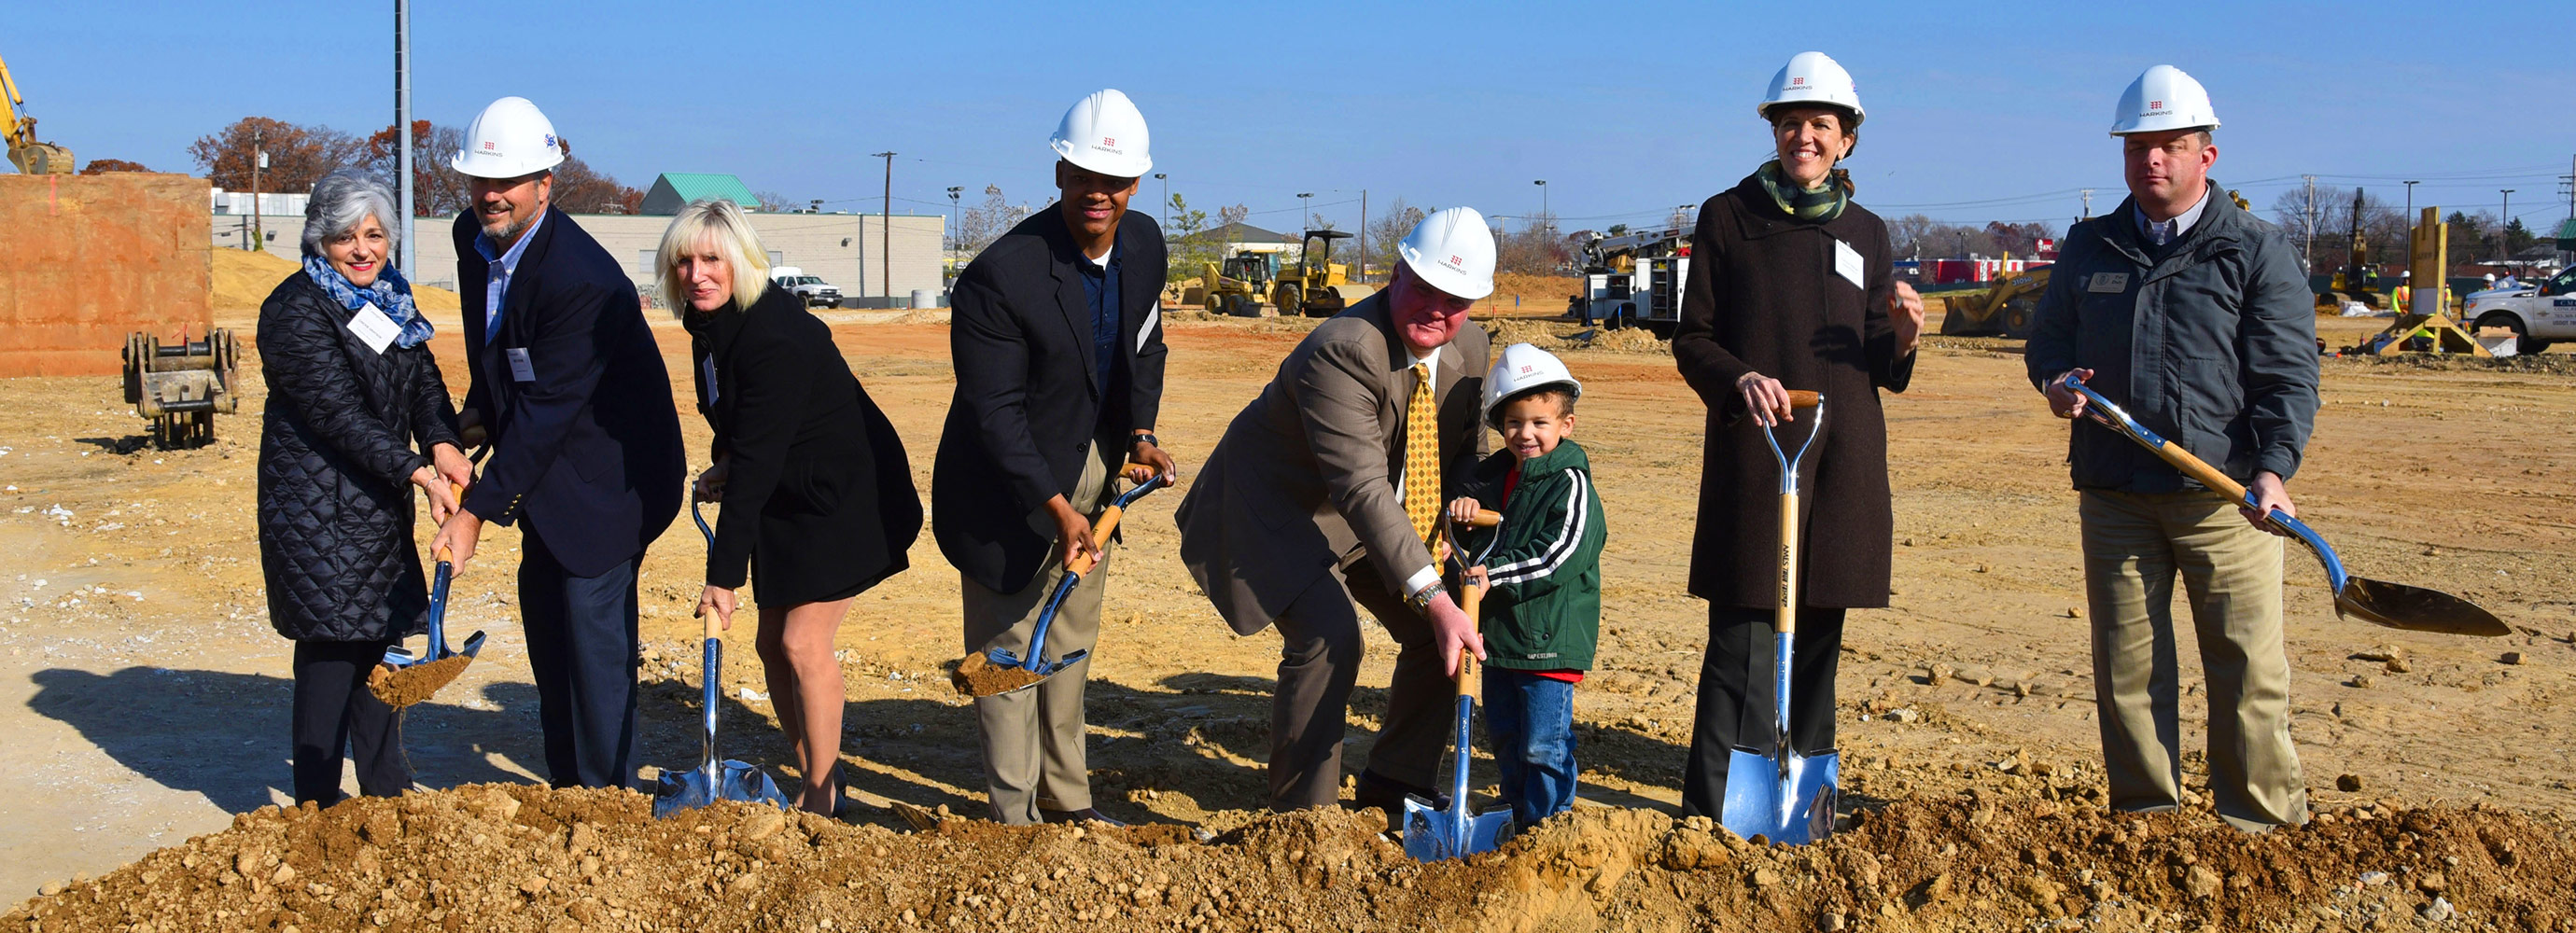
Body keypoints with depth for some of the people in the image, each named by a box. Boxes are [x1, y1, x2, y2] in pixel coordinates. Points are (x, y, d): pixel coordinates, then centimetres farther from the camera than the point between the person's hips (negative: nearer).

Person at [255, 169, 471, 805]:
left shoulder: (389, 299, 11)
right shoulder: (294, 309, -13)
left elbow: (424, 381, 2)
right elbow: (340, 412, -21)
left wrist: (443, 444, -18)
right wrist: (417, 472, -28)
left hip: (380, 503, 7)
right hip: (317, 507, -7)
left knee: (380, 638, 13)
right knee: (330, 646, -4)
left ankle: (387, 791, 24)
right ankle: (316, 807, 6)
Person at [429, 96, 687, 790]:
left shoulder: (580, 279, -29)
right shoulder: (473, 236, -1)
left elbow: (544, 412, -27)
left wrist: (478, 511, -24)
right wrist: (480, 409, 7)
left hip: (608, 469, -9)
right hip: (547, 468, 9)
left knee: (593, 620, -8)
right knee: (543, 611, 14)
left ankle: (607, 792, 4)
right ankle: (565, 780, 27)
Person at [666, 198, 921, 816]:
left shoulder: (776, 337, -28)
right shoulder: (710, 322, 1)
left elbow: (756, 462, -29)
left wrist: (725, 576, -28)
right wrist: (723, 468, -2)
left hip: (847, 498, -9)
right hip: (789, 498, 9)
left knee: (804, 642, -11)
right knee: (772, 643, 8)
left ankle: (822, 798, 2)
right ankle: (814, 778, 21)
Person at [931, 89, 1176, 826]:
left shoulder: (1145, 244, -5)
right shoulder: (1000, 275, -27)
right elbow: (996, 413, -25)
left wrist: (1140, 435, -2)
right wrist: (1058, 509, -29)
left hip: (1093, 467, 7)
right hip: (1009, 482, -7)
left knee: (1070, 641, 18)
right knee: (1012, 647, 0)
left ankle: (1066, 798, 32)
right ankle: (1015, 820, 12)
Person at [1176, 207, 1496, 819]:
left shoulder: (1470, 346, -8)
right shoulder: (1340, 350, -34)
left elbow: (1468, 450, 7)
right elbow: (1362, 489, -41)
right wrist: (1433, 598, -47)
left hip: (1374, 519, 8)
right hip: (1279, 509, -8)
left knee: (1445, 633, 4)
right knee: (1328, 636, -26)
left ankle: (1393, 785, 22)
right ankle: (1301, 814, -10)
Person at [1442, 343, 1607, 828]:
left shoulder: (1572, 485, -11)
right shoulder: (1495, 475, 11)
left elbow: (1560, 556, -21)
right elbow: (1472, 537, 20)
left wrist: (1495, 573, -23)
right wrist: (1461, 511, -4)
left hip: (1551, 637, -8)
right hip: (1498, 631, 8)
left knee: (1544, 744, -5)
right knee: (1503, 737, 18)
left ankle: (1548, 822, 8)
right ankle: (1517, 812, 33)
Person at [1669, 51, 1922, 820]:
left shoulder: (1865, 231, 15)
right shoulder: (1728, 216, 5)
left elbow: (1883, 372, 17)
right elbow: (1691, 339, 3)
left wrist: (1901, 338, -5)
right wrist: (1737, 379, -17)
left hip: (1843, 460, 4)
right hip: (1752, 454, -3)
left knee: (1818, 638, 7)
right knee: (1742, 637, -8)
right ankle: (1711, 809, -4)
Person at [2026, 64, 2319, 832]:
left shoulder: (2257, 251, 4)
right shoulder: (2088, 248, 14)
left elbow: (2289, 372, -2)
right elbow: (2049, 337, 21)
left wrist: (2273, 468, -17)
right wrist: (2054, 381, -3)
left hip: (2226, 493, -3)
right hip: (2114, 493, 3)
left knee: (2248, 668, -2)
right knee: (2126, 668, 7)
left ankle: (2264, 831, 9)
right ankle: (2144, 821, 18)